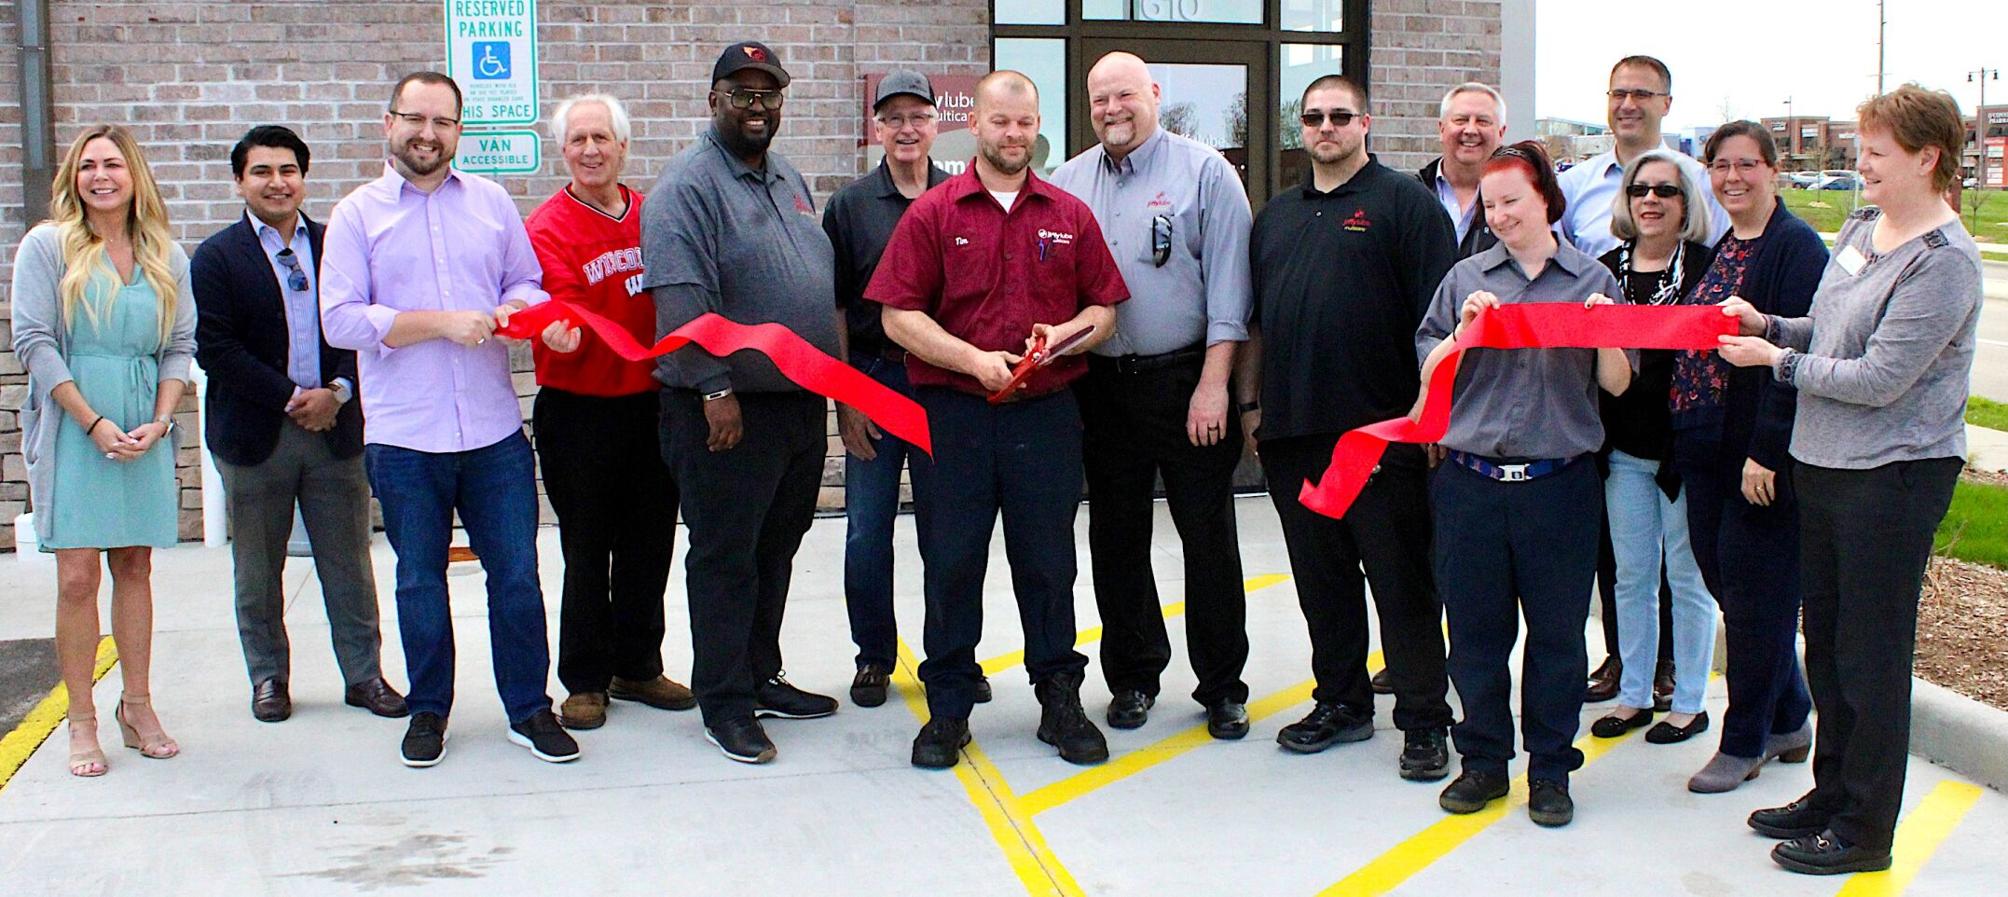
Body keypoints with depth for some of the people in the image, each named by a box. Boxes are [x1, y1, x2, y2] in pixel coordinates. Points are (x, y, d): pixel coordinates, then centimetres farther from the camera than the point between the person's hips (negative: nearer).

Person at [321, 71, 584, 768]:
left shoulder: (491, 202, 9)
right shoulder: (357, 214, 1)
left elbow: (526, 283, 14)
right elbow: (341, 320, -7)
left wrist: (519, 311, -9)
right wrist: (443, 323, -14)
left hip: (494, 430, 2)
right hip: (404, 439, -1)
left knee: (516, 574, 4)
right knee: (420, 580, 11)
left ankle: (528, 709, 18)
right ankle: (428, 710, 27)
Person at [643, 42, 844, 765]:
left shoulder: (788, 179, 16)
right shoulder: (688, 184, -11)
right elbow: (681, 297, -20)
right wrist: (716, 387, -25)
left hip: (800, 402, 8)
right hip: (728, 409, -8)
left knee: (775, 550, 17)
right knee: (725, 556, 0)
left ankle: (761, 677, 29)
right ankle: (724, 704, 9)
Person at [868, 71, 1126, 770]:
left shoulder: (1071, 216, 9)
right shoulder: (932, 214, 2)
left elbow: (1105, 310, 12)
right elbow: (899, 316, -4)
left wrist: (1067, 334, -10)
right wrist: (974, 360, -15)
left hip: (1047, 415, 2)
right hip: (953, 415, -1)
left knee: (1048, 562, 8)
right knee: (951, 563, 4)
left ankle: (1059, 699, 21)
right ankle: (948, 706, 16)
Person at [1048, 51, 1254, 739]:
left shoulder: (1204, 171, -2)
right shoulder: (1066, 184, 10)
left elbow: (1227, 284, -6)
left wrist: (1213, 383, -12)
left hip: (1187, 381, -3)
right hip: (1101, 388, 4)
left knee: (1209, 538, 2)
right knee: (1116, 540, 10)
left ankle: (1222, 686, 12)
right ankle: (1132, 677, 23)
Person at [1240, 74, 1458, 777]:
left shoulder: (1405, 202, -1)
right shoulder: (1277, 215, 17)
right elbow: (1256, 319, 21)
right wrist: (1251, 402, 15)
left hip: (1383, 429, -6)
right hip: (1293, 431, 6)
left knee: (1403, 579, 0)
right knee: (1321, 578, 12)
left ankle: (1424, 720, 8)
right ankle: (1341, 703, 24)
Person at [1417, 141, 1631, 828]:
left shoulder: (1592, 280, 5)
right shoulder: (1465, 279, 8)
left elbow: (1617, 385, 5)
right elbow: (1429, 375, 7)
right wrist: (1464, 331, -10)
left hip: (1559, 482, -1)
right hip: (1470, 482, 1)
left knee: (1557, 630, 5)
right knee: (1475, 628, 7)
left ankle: (1550, 768, 18)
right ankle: (1483, 759, 21)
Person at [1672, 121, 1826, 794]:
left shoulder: (1797, 248, -12)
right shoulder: (1718, 248, 14)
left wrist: (1765, 452, -22)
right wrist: (1684, 436, 11)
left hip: (1761, 458, -8)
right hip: (1707, 451, 8)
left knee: (1753, 593, 1)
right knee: (1725, 582, 13)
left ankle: (1744, 742, 15)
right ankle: (1789, 721, 29)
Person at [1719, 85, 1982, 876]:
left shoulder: (1943, 261, -17)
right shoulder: (1861, 227, 8)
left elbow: (1880, 378, -21)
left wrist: (1777, 360, -12)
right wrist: (1767, 322, 2)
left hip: (1893, 476, -8)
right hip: (1824, 463, 8)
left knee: (1872, 657, 2)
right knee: (1826, 641, 17)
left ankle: (1865, 831, 15)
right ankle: (1832, 791, 33)